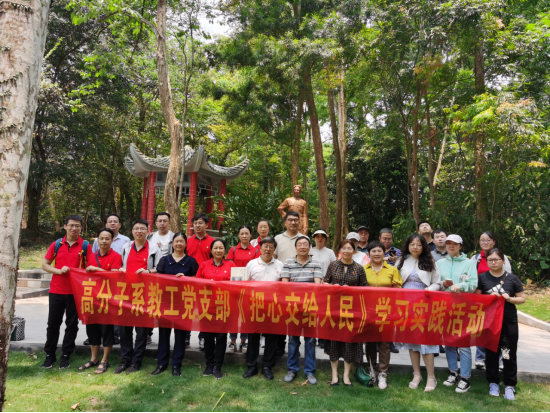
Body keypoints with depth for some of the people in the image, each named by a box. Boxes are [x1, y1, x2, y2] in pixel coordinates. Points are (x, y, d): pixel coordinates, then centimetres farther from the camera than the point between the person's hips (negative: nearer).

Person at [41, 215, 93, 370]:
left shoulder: (86, 246, -1)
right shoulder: (56, 244, 4)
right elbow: (45, 265, 6)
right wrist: (59, 270, -11)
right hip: (56, 290, 2)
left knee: (72, 324, 7)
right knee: (53, 323, 9)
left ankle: (66, 355, 19)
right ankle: (50, 354, 23)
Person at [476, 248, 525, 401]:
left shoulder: (512, 278, 0)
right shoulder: (482, 278, 0)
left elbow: (522, 298, 4)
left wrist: (510, 299, -15)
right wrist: (489, 297, -15)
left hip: (509, 321, 0)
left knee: (510, 353, 5)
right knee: (491, 352, 9)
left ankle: (510, 385, 17)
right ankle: (493, 383, 22)